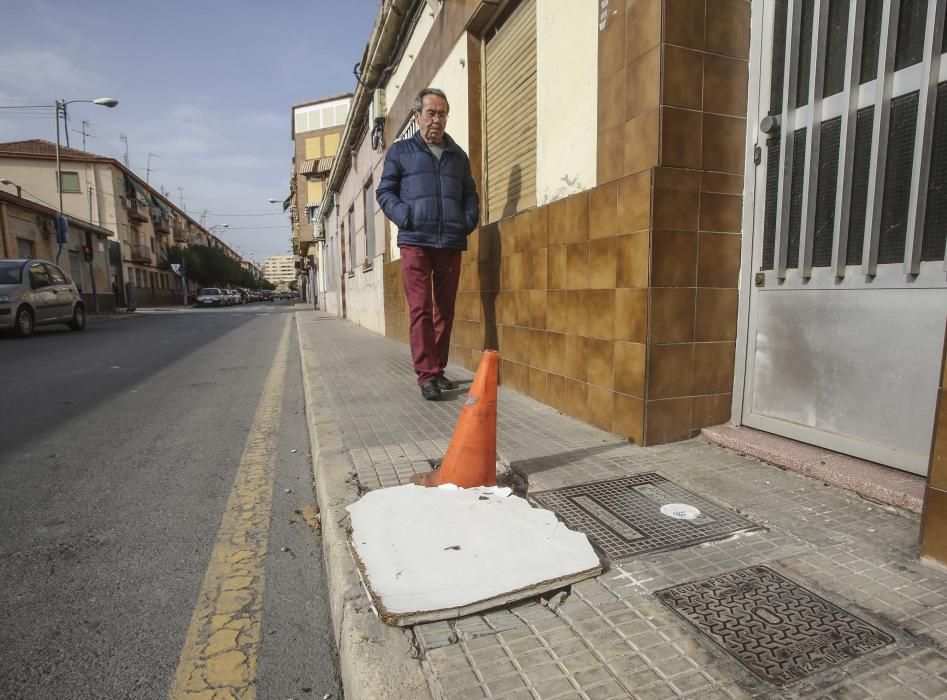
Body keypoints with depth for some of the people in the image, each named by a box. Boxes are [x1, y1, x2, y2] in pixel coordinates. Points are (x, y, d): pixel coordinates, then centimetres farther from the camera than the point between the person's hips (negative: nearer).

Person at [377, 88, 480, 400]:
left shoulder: (458, 155, 20)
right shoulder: (400, 151, 10)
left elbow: (470, 195, 23)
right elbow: (385, 191, 7)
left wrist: (469, 221, 3)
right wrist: (405, 217, -10)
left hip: (451, 244, 4)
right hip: (415, 242, -3)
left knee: (445, 310, 7)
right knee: (420, 309, -10)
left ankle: (438, 369, 17)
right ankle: (426, 374, -7)